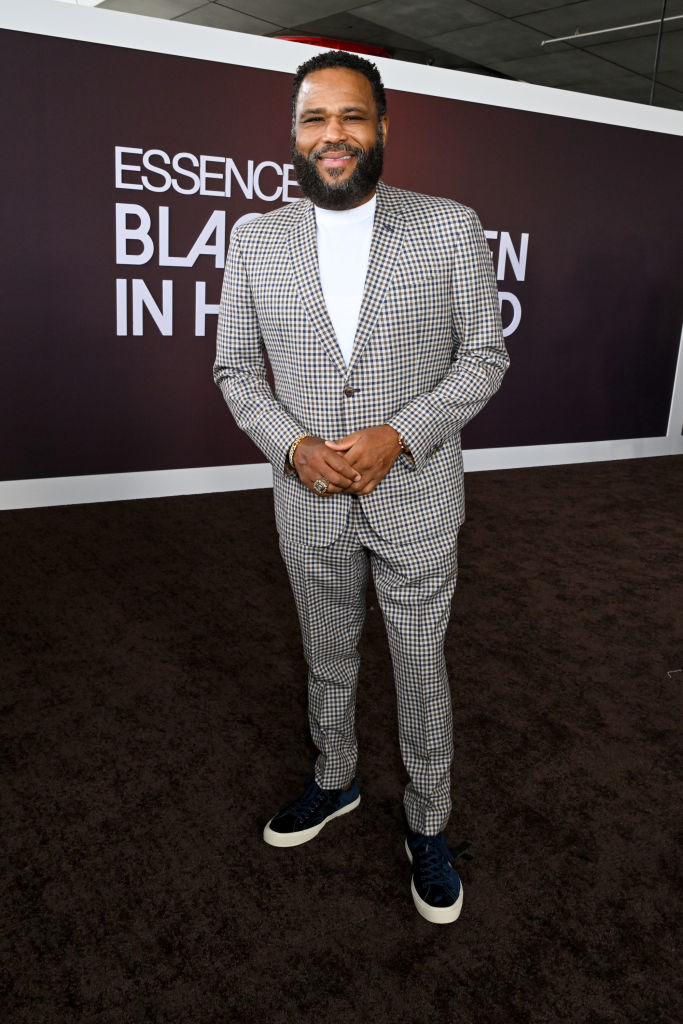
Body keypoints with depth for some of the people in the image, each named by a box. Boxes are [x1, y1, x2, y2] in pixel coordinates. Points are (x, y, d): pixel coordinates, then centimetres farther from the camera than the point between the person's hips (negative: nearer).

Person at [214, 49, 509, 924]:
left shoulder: (449, 228, -6)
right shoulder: (255, 242, 0)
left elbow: (484, 355, -4)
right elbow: (235, 368, 3)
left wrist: (398, 435, -19)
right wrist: (295, 446, -14)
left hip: (416, 497, -2)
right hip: (308, 501, 2)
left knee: (421, 669, 12)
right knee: (327, 661, 20)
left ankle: (428, 824, 34)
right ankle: (334, 781, 46)